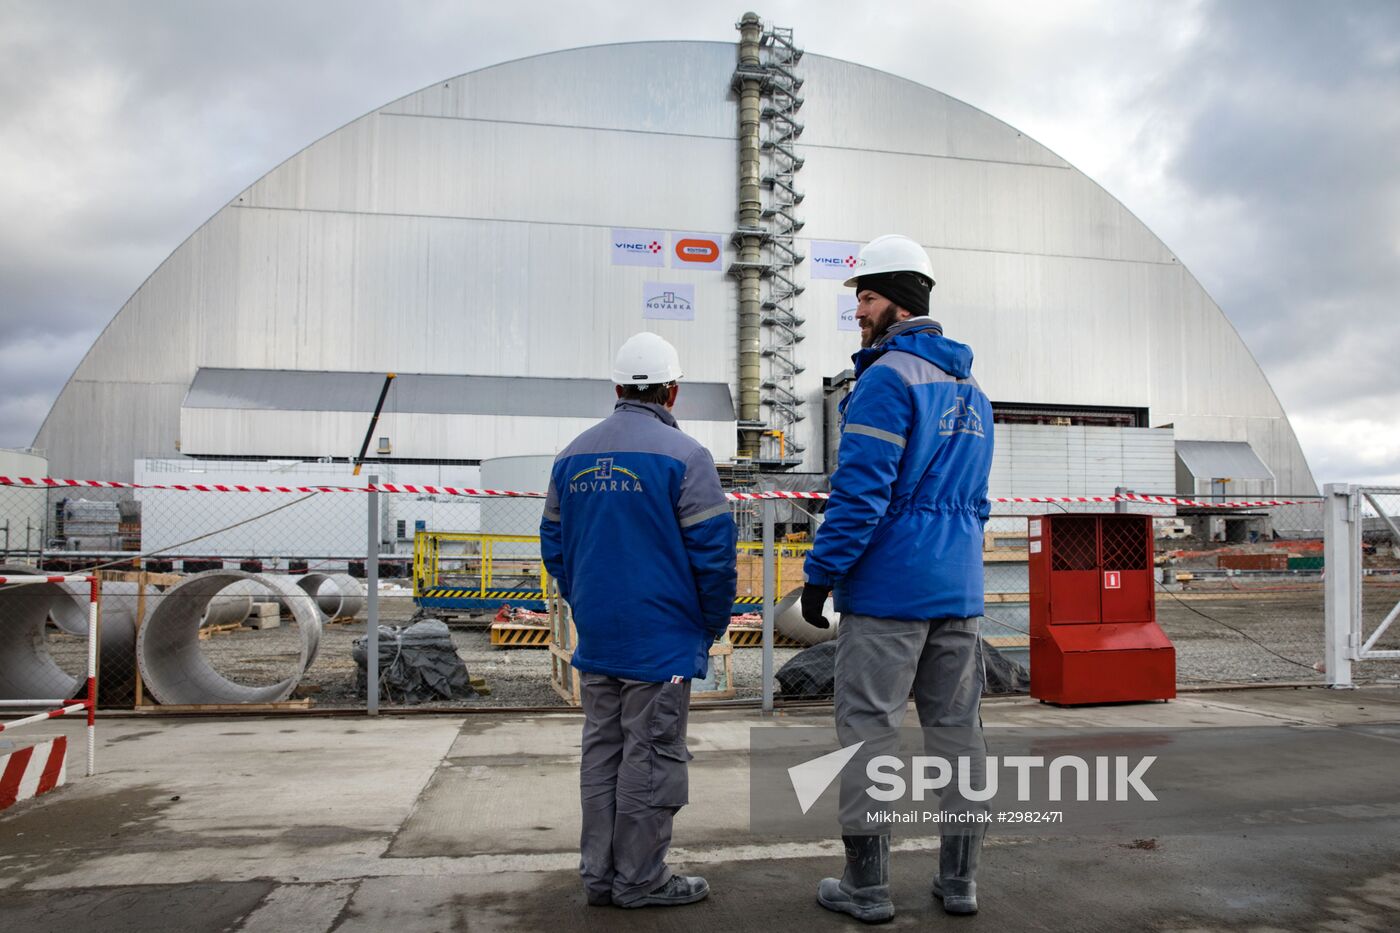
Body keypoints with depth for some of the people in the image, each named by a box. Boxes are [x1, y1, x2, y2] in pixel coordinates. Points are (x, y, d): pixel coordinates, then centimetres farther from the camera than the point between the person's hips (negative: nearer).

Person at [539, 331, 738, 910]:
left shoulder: (572, 457, 8)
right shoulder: (683, 456, -12)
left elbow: (554, 546, 13)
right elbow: (713, 551, -12)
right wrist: (714, 624, 2)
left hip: (594, 642, 6)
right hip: (660, 643, -6)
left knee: (602, 753, 14)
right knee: (651, 758, 4)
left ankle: (599, 874, 24)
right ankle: (640, 879, 14)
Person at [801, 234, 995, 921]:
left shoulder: (888, 377, -11)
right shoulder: (972, 389, 17)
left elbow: (861, 491, -18)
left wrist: (820, 574, -12)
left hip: (887, 588, -8)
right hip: (959, 590, 8)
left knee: (868, 730, 1)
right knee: (957, 727, 12)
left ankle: (867, 886, 10)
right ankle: (959, 879, 21)